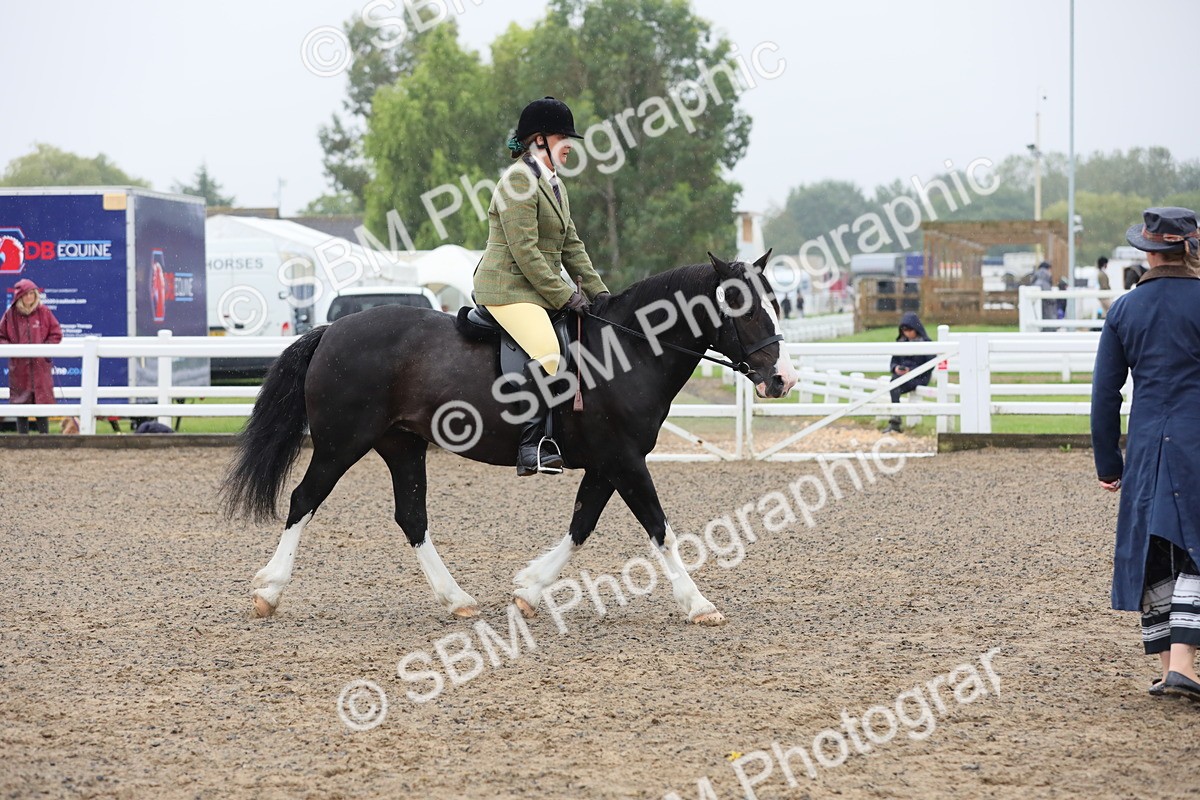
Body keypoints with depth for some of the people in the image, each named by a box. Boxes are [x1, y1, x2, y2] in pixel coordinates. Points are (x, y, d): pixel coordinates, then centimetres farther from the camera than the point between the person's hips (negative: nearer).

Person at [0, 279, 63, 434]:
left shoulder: (44, 312, 1)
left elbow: (56, 334, 4)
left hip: (40, 366, -1)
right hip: (19, 368, 1)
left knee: (42, 404, -1)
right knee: (21, 405, 2)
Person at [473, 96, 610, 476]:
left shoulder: (554, 185, 19)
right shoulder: (519, 181, -12)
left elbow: (571, 245, 21)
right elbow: (525, 251, -18)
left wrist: (597, 291, 9)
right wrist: (565, 295, -17)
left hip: (540, 289, 11)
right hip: (508, 289, -11)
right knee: (547, 355, -30)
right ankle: (531, 447, -28)